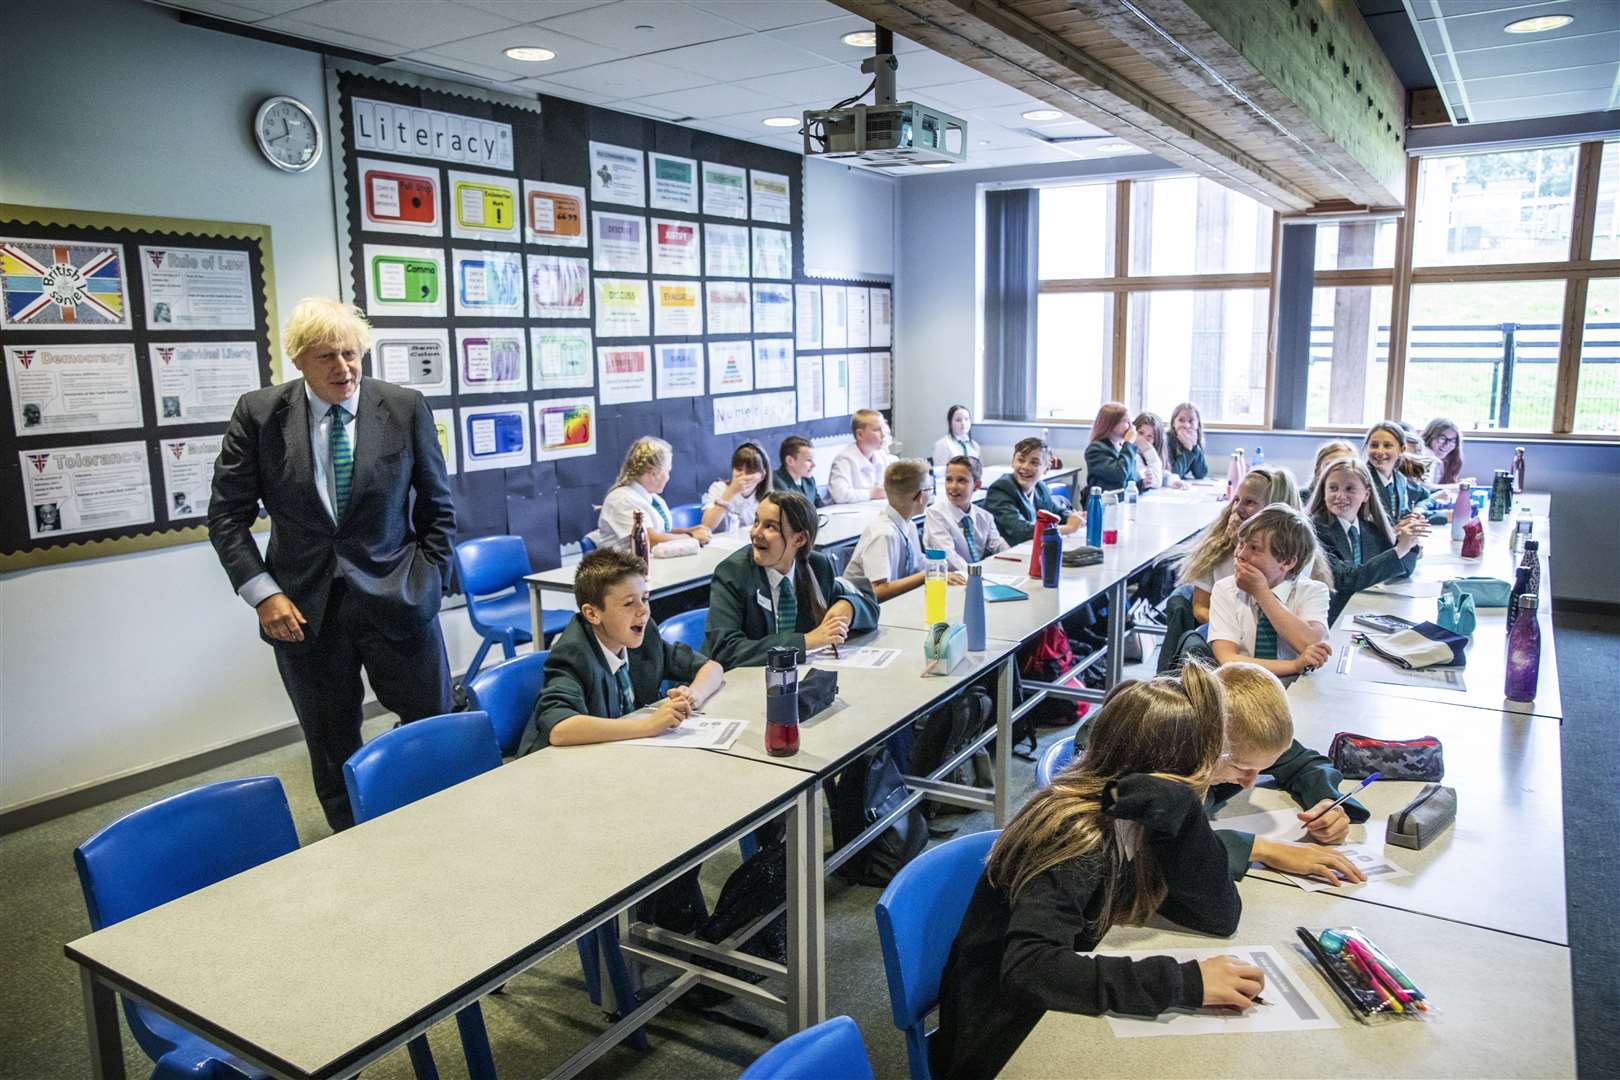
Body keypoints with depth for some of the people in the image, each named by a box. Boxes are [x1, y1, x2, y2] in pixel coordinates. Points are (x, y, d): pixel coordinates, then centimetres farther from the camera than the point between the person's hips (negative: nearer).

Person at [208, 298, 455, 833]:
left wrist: (427, 584, -3)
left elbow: (437, 509, 4)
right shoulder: (259, 413, -3)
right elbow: (227, 516, 1)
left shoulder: (405, 408, -3)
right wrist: (263, 593, -9)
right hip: (304, 610, 1)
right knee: (333, 752, 12)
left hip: (395, 602, 0)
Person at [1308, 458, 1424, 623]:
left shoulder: (1370, 527, 7)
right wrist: (1399, 549, -24)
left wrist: (1408, 537, -7)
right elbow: (1345, 580, -21)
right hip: (1332, 623, -6)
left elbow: (1403, 571, 13)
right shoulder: (1316, 529, -12)